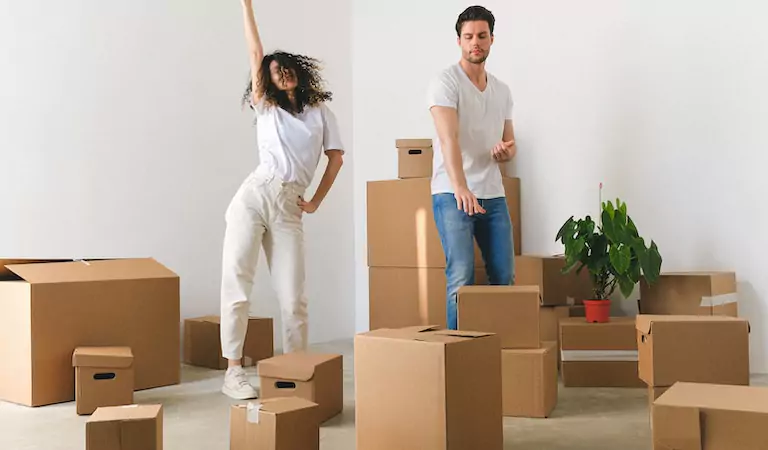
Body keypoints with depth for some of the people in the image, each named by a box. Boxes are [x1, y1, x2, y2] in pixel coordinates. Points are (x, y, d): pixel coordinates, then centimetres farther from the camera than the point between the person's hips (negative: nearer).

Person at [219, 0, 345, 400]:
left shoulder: (320, 112, 15)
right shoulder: (266, 108, 12)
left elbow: (335, 158, 17)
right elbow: (255, 52, 7)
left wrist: (316, 201, 9)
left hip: (288, 210, 1)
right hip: (252, 197, 0)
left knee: (293, 296, 0)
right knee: (237, 285, -6)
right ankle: (233, 372, 0)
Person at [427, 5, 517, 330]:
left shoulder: (502, 91, 13)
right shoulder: (446, 83, -7)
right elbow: (449, 139, -23)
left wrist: (505, 152, -7)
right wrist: (460, 188, -37)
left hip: (493, 195, 6)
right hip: (452, 194, -6)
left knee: (505, 278, 7)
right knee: (461, 278, -9)